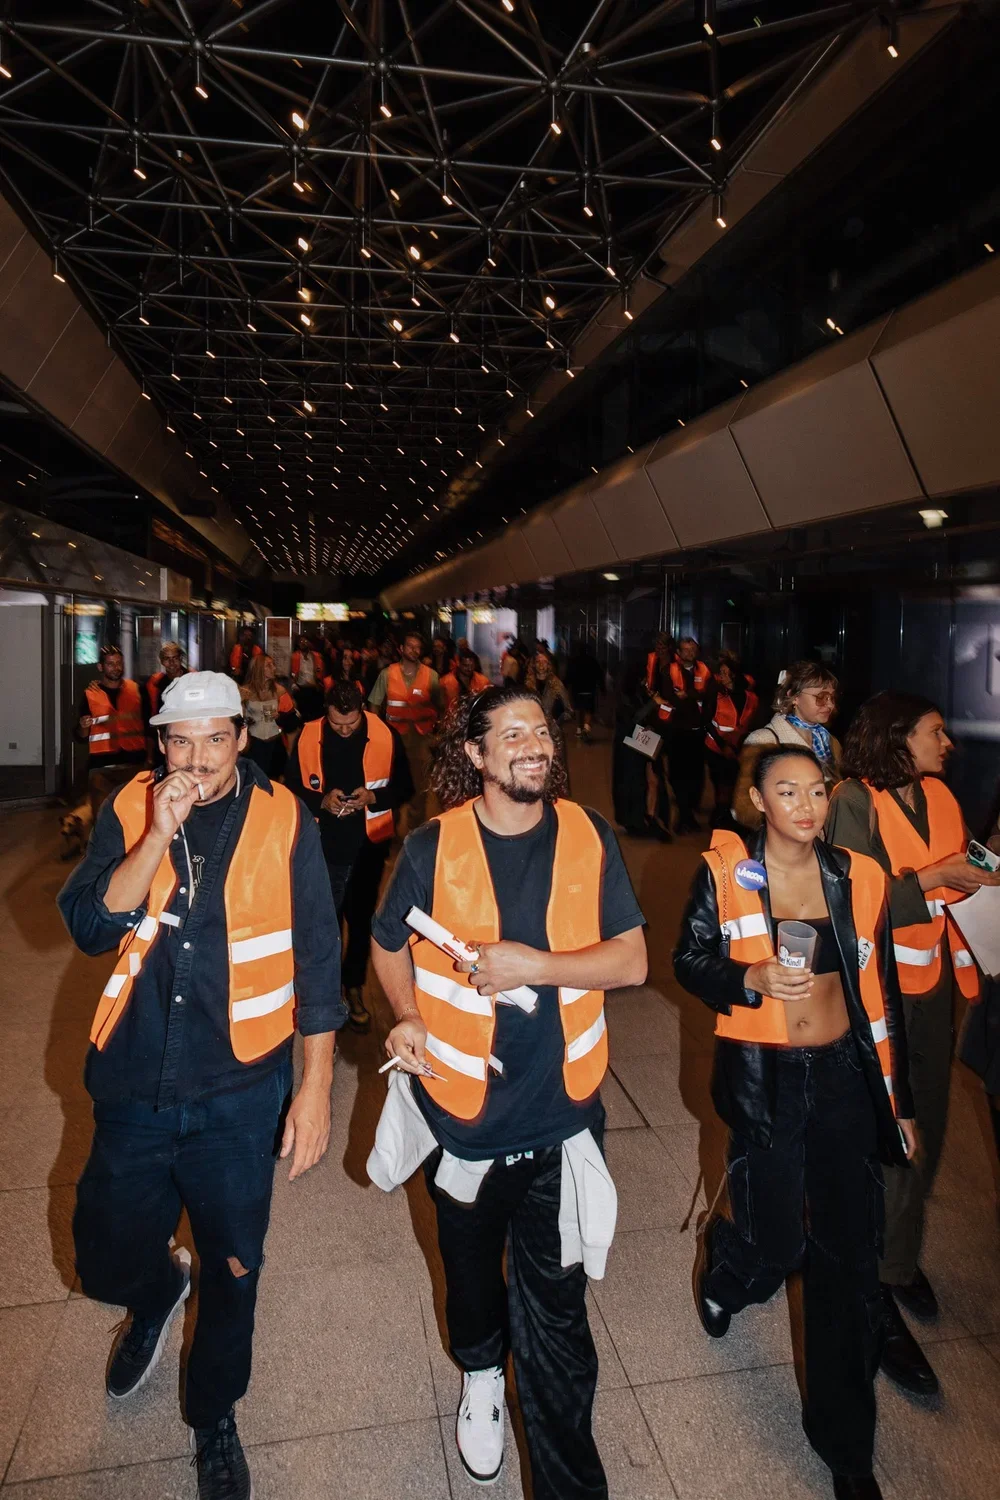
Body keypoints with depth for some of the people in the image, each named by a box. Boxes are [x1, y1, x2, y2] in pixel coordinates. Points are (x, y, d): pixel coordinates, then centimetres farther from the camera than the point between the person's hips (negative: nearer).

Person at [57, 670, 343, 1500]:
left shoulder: (284, 822, -9)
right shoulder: (130, 810, -3)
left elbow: (316, 958, -7)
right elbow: (89, 926, -14)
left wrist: (318, 1083, -8)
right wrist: (160, 835, -25)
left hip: (240, 1090, -1)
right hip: (135, 1085, 2)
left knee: (231, 1272, 15)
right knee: (108, 1260, 15)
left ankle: (215, 1417, 44)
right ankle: (159, 1292, 53)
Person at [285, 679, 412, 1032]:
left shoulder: (385, 736, -9)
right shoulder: (308, 736, -8)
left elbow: (404, 787, -2)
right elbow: (292, 787, 0)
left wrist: (374, 797, -20)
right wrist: (321, 800, -18)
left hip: (368, 845, 0)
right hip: (324, 845, 0)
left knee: (361, 919, 13)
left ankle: (354, 987, 31)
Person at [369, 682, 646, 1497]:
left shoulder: (589, 837, -9)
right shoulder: (435, 846, -11)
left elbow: (631, 960, -10)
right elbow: (390, 945, 4)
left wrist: (535, 965, -22)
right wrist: (407, 1016, -12)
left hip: (562, 1109, -1)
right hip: (463, 1103, 1)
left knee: (554, 1307, 7)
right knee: (471, 1264, 26)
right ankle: (481, 1373, 58)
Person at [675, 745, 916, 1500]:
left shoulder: (858, 877, -2)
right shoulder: (724, 874, -9)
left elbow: (883, 995, 6)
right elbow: (690, 962, -2)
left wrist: (900, 1099, 9)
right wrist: (752, 979, -22)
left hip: (845, 1077, 3)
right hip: (764, 1080, -2)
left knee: (849, 1256, 8)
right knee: (776, 1246, 4)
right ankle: (724, 1264, 45)